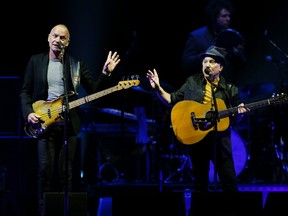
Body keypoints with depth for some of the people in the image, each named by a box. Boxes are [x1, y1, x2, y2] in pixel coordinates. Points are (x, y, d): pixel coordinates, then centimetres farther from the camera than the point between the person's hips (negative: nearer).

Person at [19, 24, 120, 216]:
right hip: (44, 122, -1)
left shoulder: (77, 64, 8)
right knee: (46, 169, -7)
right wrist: (28, 113, -7)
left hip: (69, 123, 1)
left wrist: (106, 73, -10)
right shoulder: (36, 61, 7)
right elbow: (25, 91, 8)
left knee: (65, 171, 2)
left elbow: (94, 89, 6)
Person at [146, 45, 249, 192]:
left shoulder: (229, 89, 5)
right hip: (195, 137, 1)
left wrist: (239, 112, -12)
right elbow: (172, 100, 12)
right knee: (200, 185, 7)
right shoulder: (192, 82, 8)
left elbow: (235, 120, 9)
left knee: (230, 184, -5)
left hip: (220, 139, -1)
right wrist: (158, 88, -2)